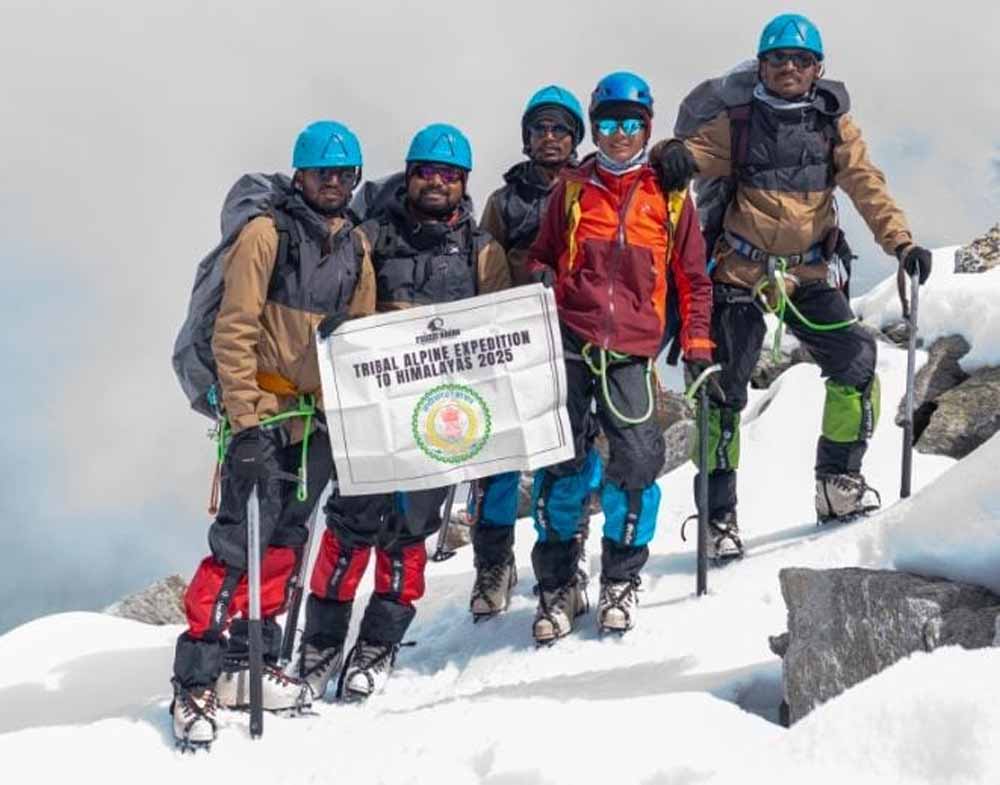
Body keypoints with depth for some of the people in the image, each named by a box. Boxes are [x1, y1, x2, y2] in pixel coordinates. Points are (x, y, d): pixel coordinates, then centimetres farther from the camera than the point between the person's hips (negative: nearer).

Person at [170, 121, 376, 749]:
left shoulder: (356, 246, 10)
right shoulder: (267, 233, -8)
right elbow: (234, 332, -12)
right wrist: (246, 418, -16)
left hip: (322, 419, 6)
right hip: (266, 415, -6)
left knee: (285, 540, 10)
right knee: (240, 541, -11)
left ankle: (248, 663, 20)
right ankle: (196, 680, -7)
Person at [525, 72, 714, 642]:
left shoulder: (670, 197, 10)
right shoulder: (573, 189, 13)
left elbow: (693, 278, 15)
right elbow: (543, 254, 21)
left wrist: (697, 344, 7)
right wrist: (540, 280, -1)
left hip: (632, 350, -1)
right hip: (568, 343, 1)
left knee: (637, 461, -12)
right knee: (561, 462, -3)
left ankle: (622, 581, 7)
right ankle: (558, 585, 10)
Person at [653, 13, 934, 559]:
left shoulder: (833, 125, 4)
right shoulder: (735, 121, -1)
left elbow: (866, 186, -3)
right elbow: (696, 151, -8)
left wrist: (900, 242, -17)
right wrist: (673, 156, -33)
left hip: (809, 276, 2)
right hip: (740, 273, -2)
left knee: (856, 362, -9)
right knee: (725, 388, -3)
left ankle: (838, 482, 9)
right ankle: (719, 517, 6)